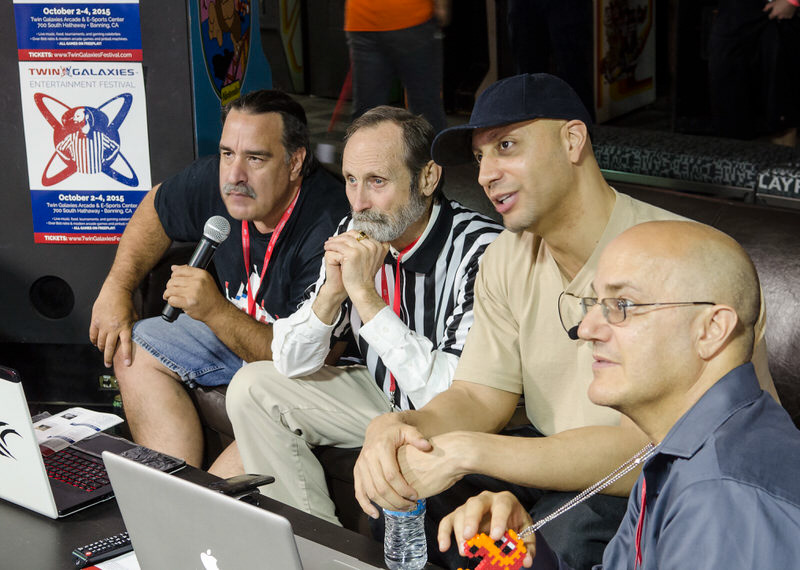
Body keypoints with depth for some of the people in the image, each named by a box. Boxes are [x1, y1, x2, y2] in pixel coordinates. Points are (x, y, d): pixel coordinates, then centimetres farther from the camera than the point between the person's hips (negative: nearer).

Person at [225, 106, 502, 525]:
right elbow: (290, 364, -2)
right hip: (382, 396, 7)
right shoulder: (355, 235, -7)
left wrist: (365, 293, -33)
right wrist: (332, 291, -23)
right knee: (252, 388, 0)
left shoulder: (480, 251, -28)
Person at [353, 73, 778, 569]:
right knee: (402, 479, -13)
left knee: (569, 526, -35)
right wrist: (395, 428, -24)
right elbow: (479, 397, 0)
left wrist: (469, 451, -36)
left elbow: (647, 449, -30)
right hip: (560, 456, 7)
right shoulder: (507, 259, 2)